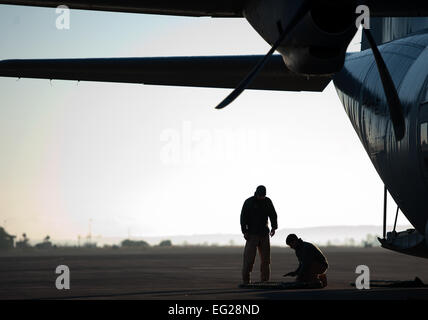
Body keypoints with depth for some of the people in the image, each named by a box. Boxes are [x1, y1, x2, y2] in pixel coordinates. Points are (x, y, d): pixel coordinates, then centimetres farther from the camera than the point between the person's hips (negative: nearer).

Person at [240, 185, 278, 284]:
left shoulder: (268, 201, 7)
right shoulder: (249, 202, -4)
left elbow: (273, 215, 10)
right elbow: (243, 217, -5)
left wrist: (274, 227, -5)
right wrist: (245, 231, -14)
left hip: (264, 233, 4)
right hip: (252, 234, -4)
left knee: (265, 258, 2)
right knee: (249, 258, -10)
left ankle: (264, 280, 6)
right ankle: (245, 281, -9)